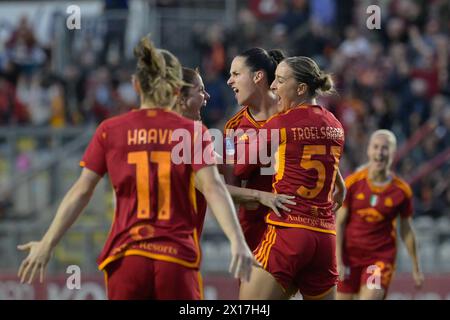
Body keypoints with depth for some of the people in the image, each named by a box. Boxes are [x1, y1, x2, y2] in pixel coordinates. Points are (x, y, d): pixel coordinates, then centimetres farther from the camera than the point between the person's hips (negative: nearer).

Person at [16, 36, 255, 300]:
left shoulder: (111, 130, 5)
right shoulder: (193, 131, 2)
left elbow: (81, 191, 2)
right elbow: (212, 188, -11)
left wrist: (47, 244, 4)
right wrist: (238, 242, -19)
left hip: (126, 258, 1)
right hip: (178, 258, -1)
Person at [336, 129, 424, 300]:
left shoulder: (401, 190, -4)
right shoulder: (353, 183, -5)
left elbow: (406, 231, 7)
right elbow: (339, 223, -2)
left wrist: (416, 268, 12)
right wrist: (338, 261, -9)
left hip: (381, 257, -1)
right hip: (350, 253, 1)